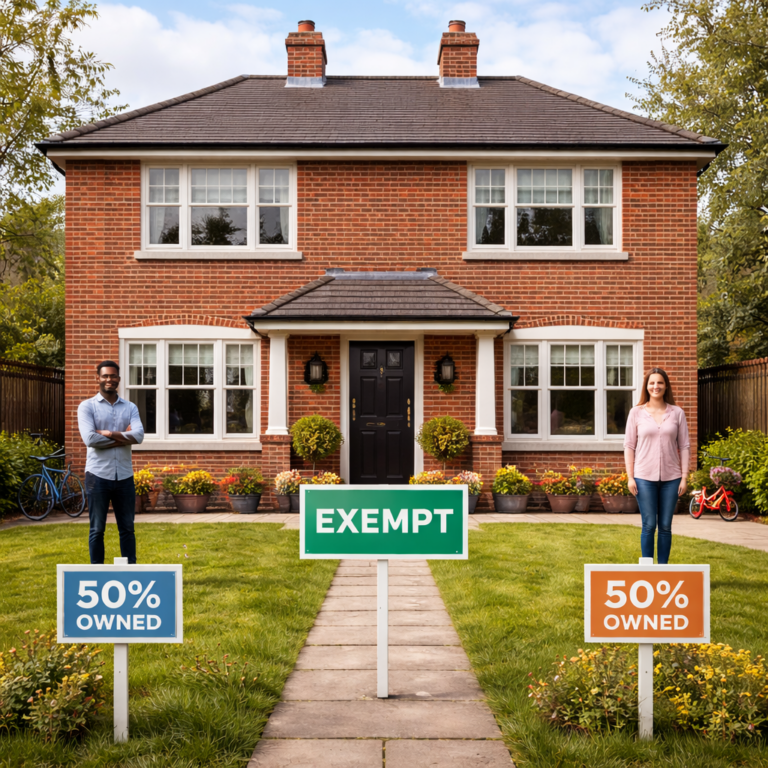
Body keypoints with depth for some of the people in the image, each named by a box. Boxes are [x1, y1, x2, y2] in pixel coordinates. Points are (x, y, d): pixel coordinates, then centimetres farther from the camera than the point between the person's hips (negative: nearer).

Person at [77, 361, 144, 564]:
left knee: (127, 529, 9)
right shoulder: (87, 406, 1)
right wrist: (123, 438, -9)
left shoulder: (130, 408, 9)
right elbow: (90, 438, -15)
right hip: (98, 476, -2)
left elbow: (138, 435, -8)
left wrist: (108, 433, -14)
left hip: (124, 476, 3)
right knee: (97, 530, 6)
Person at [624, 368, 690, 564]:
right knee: (649, 526, 1)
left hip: (671, 477, 1)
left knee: (665, 526, 7)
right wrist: (630, 477, -3)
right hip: (645, 477, -1)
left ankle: (663, 567, 16)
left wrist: (684, 477, 1)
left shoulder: (677, 413, 5)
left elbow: (684, 446, 6)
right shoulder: (637, 412, 2)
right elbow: (629, 446, 3)